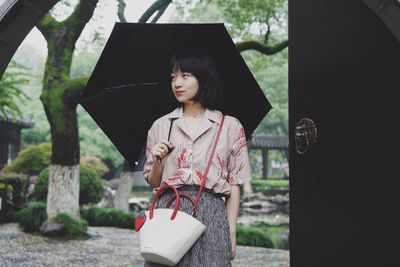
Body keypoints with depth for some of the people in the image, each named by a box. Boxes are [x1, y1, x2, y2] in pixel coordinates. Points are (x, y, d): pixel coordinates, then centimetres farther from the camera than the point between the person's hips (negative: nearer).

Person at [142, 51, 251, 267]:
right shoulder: (160, 126, 11)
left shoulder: (230, 126, 5)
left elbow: (234, 185, 4)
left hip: (211, 214, -1)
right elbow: (153, 182, 14)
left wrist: (231, 233, -1)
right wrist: (158, 162, -6)